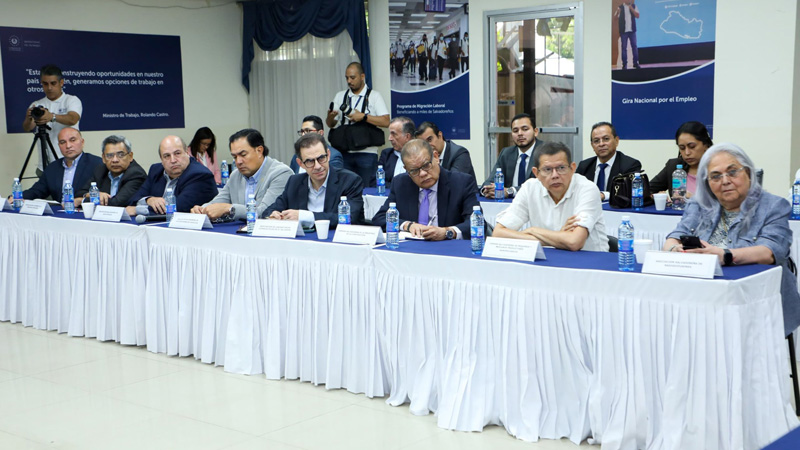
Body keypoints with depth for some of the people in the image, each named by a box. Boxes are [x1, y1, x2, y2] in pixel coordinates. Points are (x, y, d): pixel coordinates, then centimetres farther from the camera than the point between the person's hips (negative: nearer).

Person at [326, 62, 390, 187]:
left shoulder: (374, 96, 4)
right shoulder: (340, 96, 15)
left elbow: (386, 122, -7)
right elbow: (330, 124, 12)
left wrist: (363, 117, -13)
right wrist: (330, 116, -10)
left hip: (367, 153, -3)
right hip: (344, 152, 3)